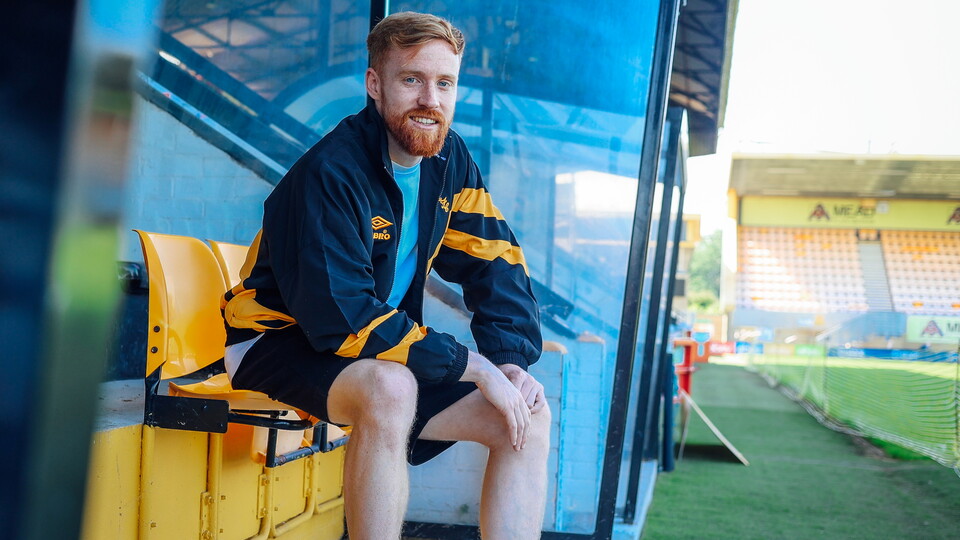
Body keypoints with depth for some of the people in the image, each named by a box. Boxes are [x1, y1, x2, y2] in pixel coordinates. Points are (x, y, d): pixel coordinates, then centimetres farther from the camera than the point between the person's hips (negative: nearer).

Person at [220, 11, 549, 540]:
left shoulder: (449, 160, -2)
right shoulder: (330, 172, -24)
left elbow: (496, 262, 1)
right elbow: (343, 320, -30)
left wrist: (511, 359, -16)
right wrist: (475, 366, -26)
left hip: (386, 351, 7)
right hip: (280, 342, -7)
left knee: (529, 416, -6)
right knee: (390, 387, -38)